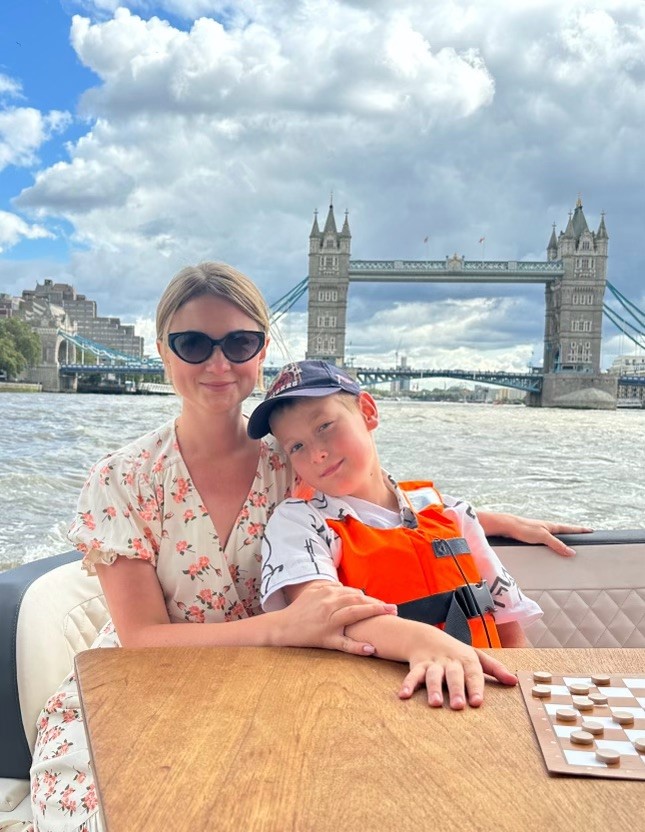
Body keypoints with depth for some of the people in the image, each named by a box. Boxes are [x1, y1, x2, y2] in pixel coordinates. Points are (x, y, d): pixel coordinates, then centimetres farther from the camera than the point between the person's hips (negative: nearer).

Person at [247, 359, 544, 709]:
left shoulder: (451, 514, 10)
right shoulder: (297, 521, 0)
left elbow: (509, 626, 12)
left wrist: (521, 694, -5)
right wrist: (421, 641, -33)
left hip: (479, 697, 2)